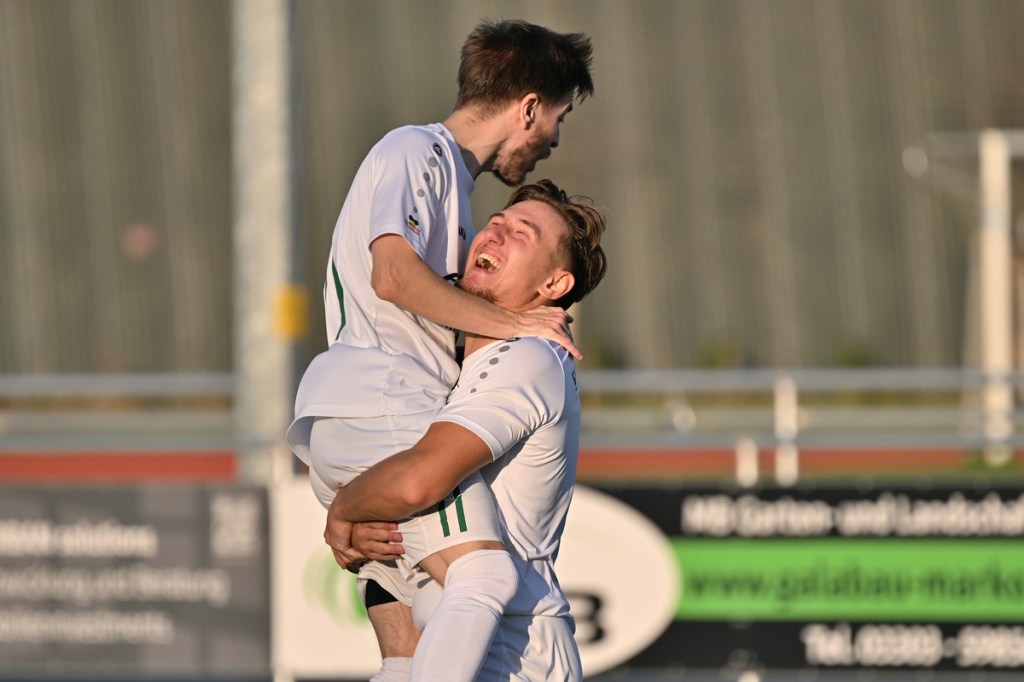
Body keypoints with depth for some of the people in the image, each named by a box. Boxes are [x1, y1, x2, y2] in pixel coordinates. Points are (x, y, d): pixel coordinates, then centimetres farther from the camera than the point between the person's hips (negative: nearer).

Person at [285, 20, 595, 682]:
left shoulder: (449, 172, 31)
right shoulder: (415, 151, -1)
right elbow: (393, 275, -18)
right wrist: (512, 323, -12)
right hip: (376, 404, -11)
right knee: (484, 573, -27)